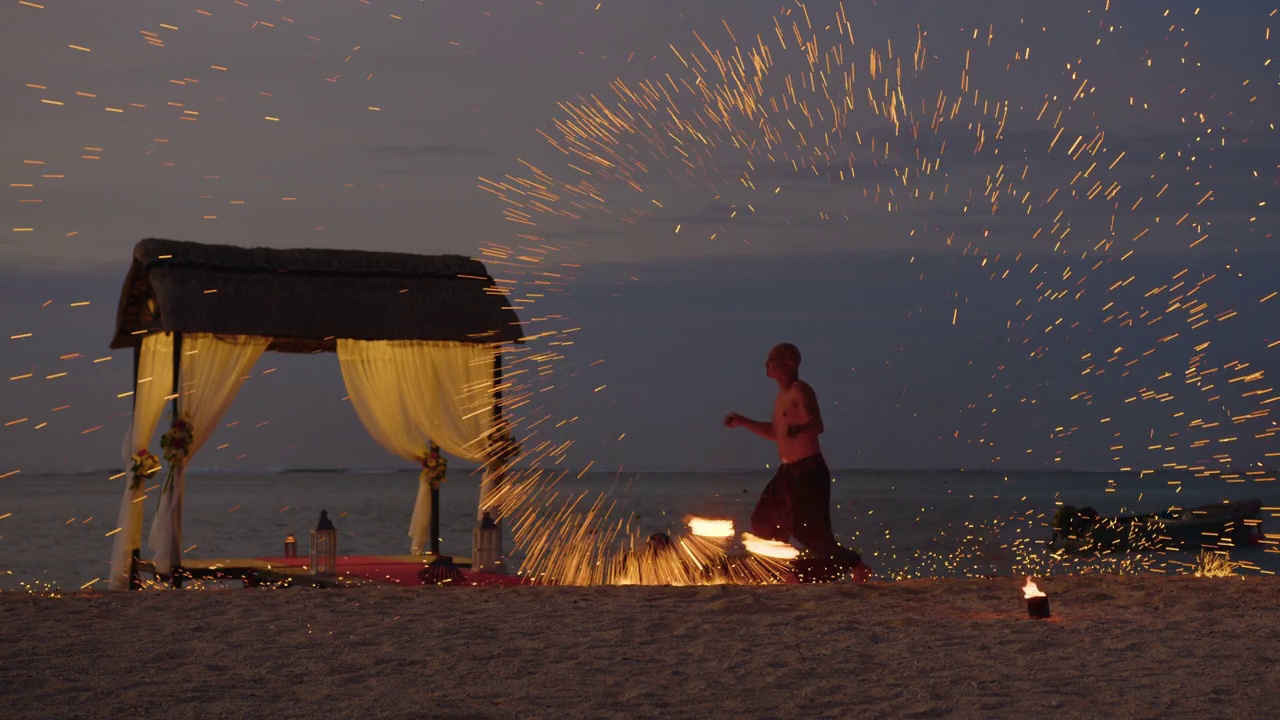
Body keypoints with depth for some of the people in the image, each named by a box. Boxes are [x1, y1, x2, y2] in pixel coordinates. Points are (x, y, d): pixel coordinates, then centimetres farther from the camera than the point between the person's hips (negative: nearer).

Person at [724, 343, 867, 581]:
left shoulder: (800, 391, -13)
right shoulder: (781, 396, 16)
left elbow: (817, 425, -26)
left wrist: (798, 428, -46)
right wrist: (743, 422, 24)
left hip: (809, 471, -10)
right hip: (788, 472, 10)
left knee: (811, 533, -12)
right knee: (764, 523, 11)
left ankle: (857, 567, 1)